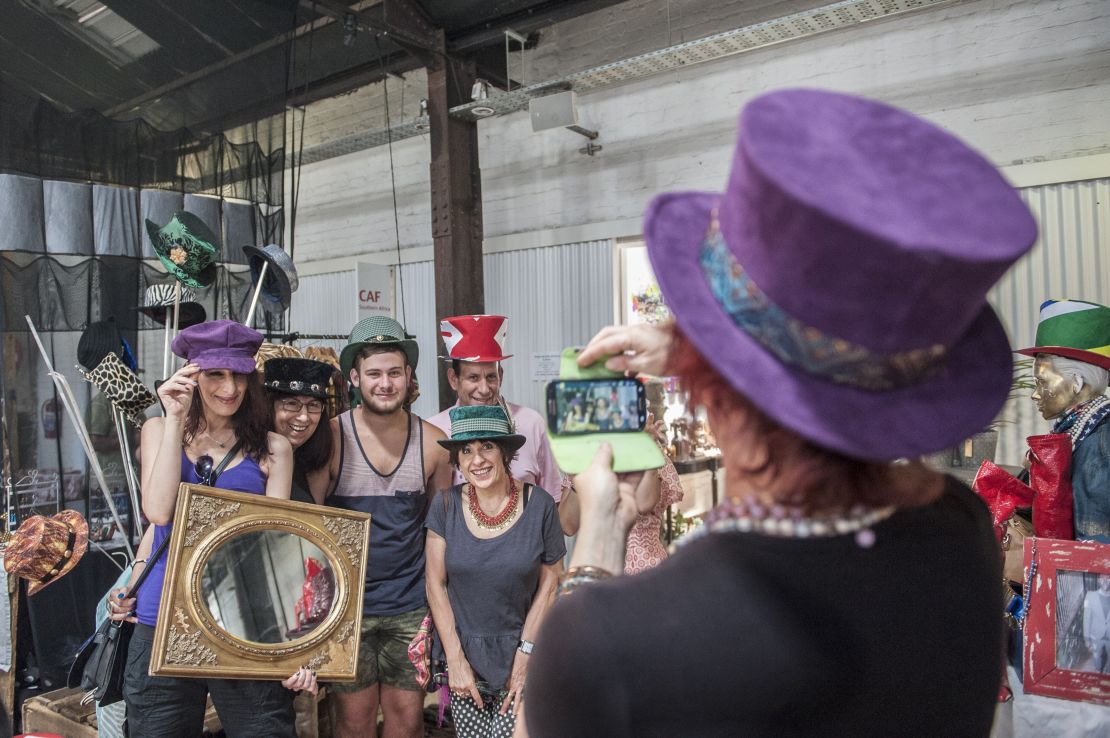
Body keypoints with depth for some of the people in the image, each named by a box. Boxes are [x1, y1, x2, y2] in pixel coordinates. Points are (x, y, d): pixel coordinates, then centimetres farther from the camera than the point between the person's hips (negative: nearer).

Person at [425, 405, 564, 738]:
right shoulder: (446, 506, -6)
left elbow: (549, 583, -3)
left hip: (520, 651, -1)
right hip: (462, 652, 1)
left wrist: (525, 654, -6)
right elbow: (435, 584, -1)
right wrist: (456, 659, -4)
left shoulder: (539, 504, -9)